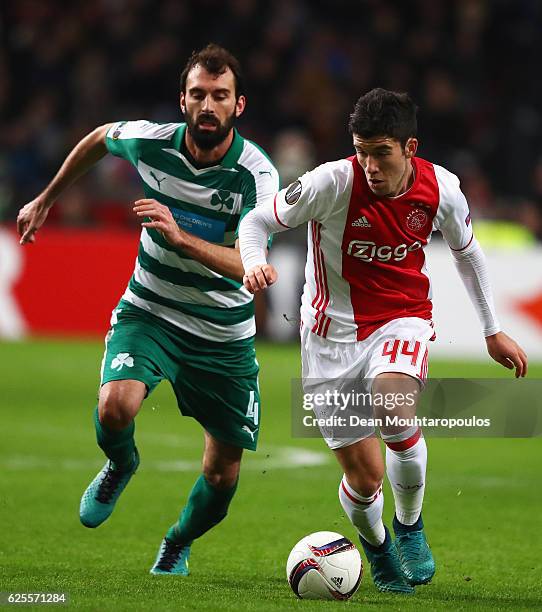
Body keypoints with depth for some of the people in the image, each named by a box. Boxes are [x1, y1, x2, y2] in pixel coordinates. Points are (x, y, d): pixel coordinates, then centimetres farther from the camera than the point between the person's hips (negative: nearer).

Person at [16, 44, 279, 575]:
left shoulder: (257, 174, -21)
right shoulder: (150, 141, -13)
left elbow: (248, 266, -32)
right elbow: (98, 138, 12)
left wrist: (181, 237, -45)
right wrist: (46, 199, 20)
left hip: (225, 333, 0)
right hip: (148, 312, 0)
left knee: (223, 475, 5)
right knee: (115, 407, -30)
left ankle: (179, 544, 39)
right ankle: (120, 465, 8)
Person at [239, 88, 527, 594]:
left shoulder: (441, 189, -9)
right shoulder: (333, 182, -19)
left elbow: (467, 253, 11)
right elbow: (257, 221, -8)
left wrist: (492, 331, 17)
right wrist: (254, 264, -31)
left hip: (403, 319, 1)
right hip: (334, 331, -1)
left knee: (395, 412, -32)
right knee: (364, 477, -2)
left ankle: (410, 524, -4)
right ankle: (376, 547, 34)